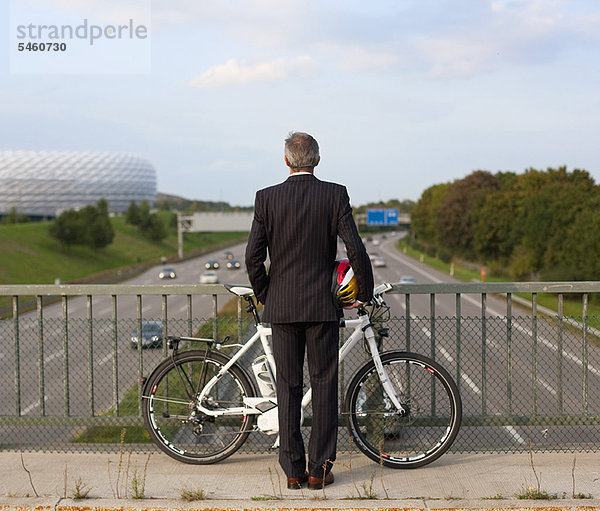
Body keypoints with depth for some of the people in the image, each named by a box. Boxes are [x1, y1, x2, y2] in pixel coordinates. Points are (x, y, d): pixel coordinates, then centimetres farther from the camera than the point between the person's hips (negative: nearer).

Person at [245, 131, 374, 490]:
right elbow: (356, 249, -9)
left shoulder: (267, 198, -2)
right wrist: (365, 293, 4)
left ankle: (293, 470, 10)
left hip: (282, 307, 1)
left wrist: (264, 294, 11)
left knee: (288, 387, 7)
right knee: (324, 385, 7)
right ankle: (319, 469, 9)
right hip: (324, 305, -1)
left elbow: (253, 256, -5)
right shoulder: (335, 195, -4)